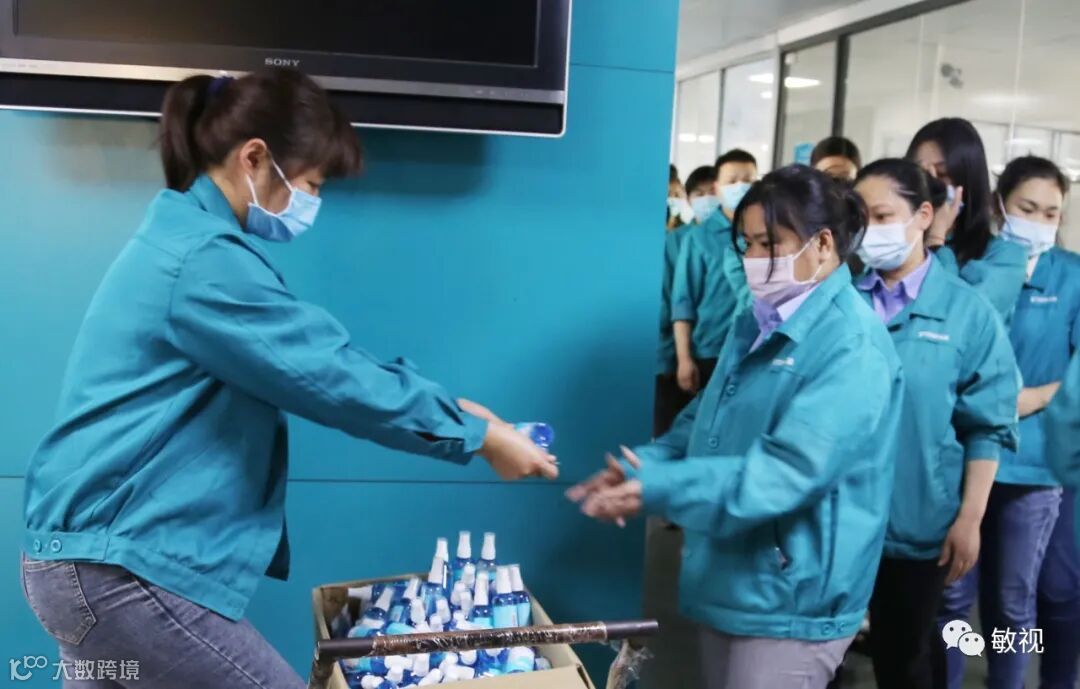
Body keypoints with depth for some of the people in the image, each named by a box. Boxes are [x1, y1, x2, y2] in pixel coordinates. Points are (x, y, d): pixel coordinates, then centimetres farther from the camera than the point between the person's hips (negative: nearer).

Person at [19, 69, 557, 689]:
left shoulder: (182, 238, 13)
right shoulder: (207, 260, -20)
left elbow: (313, 364, 13)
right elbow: (332, 373, -19)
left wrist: (447, 408, 9)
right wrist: (478, 434, -8)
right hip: (120, 567, -10)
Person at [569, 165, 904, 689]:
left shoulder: (853, 346, -20)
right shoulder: (757, 323, 9)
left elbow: (787, 471, -28)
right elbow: (704, 421, 15)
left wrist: (658, 489, -31)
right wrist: (638, 469, -3)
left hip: (791, 601, -8)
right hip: (728, 582, 8)